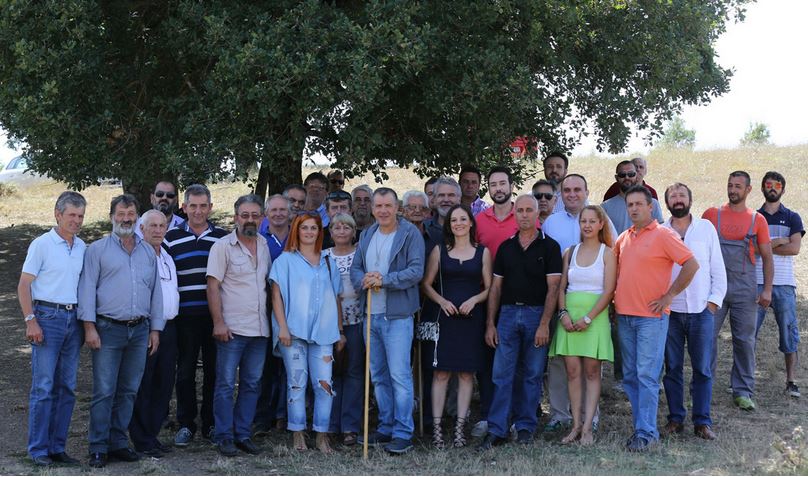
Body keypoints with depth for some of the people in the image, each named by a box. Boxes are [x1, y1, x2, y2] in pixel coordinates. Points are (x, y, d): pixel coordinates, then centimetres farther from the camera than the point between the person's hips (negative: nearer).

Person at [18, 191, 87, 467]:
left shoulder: (83, 248, 12)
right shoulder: (42, 244, -3)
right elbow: (24, 286, -5)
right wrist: (31, 321, -13)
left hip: (74, 319, 6)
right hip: (48, 317, -6)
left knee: (67, 387, 7)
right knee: (43, 387, -6)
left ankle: (57, 447, 15)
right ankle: (38, 450, 0)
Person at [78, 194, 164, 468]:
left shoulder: (148, 252, 15)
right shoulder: (98, 249, 3)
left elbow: (156, 291, 16)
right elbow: (87, 288, -2)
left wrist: (155, 329, 11)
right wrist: (89, 327, -10)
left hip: (140, 330, 4)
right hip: (108, 329, -4)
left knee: (128, 391, 8)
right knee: (104, 391, -6)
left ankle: (118, 442, 16)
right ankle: (98, 448, 1)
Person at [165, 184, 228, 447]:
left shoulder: (223, 237, 8)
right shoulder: (171, 238, 5)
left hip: (215, 314, 1)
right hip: (185, 315, -1)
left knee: (214, 370, 6)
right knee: (185, 371, 4)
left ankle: (211, 423, 16)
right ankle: (185, 424, 12)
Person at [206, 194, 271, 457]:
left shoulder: (264, 245, 11)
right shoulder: (223, 246, -6)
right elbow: (213, 286, -9)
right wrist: (218, 322, -16)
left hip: (259, 329, 6)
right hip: (232, 328, -6)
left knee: (252, 384, 9)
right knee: (226, 384, -1)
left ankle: (243, 434, 17)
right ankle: (224, 437, 6)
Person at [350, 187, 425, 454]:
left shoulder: (410, 234, -6)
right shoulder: (366, 236, 14)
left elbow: (416, 271, -14)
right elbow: (355, 268, 11)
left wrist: (384, 280, -21)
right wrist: (363, 280, -12)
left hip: (397, 315, -7)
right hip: (371, 314, 7)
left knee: (400, 375, -9)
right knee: (378, 376, 13)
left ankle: (403, 433, -4)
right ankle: (386, 428, 23)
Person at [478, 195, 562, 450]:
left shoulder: (549, 246, 0)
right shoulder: (506, 247, 11)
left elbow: (553, 288, -6)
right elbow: (496, 286, 11)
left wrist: (544, 324, -14)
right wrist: (490, 323, 5)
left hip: (536, 314, -3)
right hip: (508, 313, 3)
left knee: (532, 374, 4)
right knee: (501, 374, -1)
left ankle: (525, 427, 14)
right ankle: (497, 430, 0)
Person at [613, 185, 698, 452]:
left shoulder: (662, 235, -6)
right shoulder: (623, 238, 13)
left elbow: (691, 265, -11)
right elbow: (615, 269, 27)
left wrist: (669, 296, -10)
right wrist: (616, 298, 13)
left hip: (651, 317, -7)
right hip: (624, 315, 7)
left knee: (647, 376, -7)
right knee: (630, 377, 9)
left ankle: (646, 433, -4)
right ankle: (642, 426, 16)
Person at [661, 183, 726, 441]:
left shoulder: (706, 228, 6)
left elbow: (717, 267, 6)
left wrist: (714, 301, -1)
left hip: (701, 310, 0)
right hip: (669, 310, 0)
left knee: (702, 369, 1)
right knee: (672, 368, 6)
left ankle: (702, 421, 7)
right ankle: (675, 418, 15)